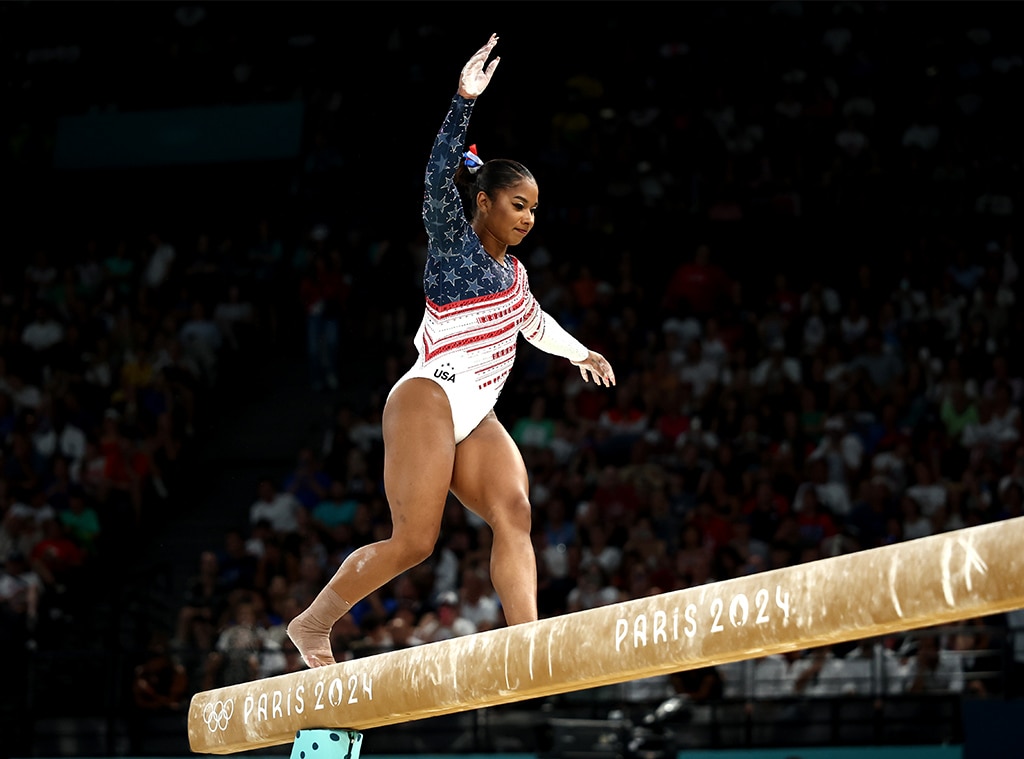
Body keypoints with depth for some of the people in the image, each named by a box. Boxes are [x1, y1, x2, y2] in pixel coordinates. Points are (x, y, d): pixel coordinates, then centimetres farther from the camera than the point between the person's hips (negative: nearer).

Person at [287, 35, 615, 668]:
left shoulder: (513, 272, 21)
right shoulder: (453, 244, -1)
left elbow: (534, 323, 43)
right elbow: (440, 177, -19)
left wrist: (581, 353, 54)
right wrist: (464, 102, -30)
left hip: (476, 419, 8)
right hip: (428, 400, -8)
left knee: (515, 512, -15)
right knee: (414, 540, -12)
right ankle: (313, 625, 3)